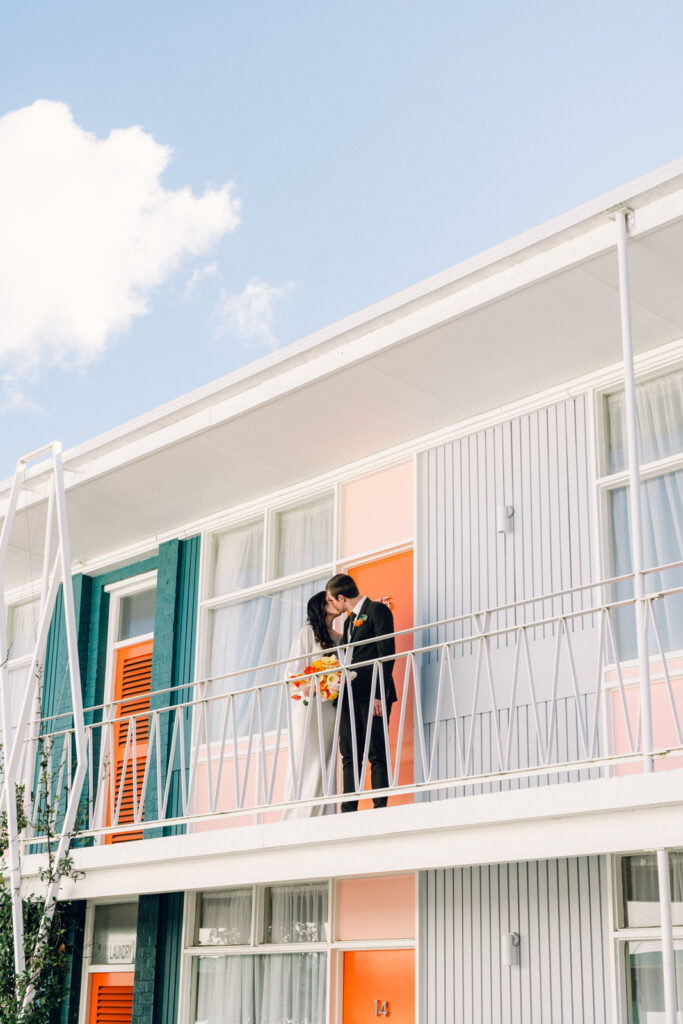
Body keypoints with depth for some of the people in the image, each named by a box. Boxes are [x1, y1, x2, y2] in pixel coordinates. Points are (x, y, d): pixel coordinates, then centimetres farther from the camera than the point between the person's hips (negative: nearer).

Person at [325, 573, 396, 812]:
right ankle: (348, 811, 2)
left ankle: (380, 807, -9)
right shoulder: (349, 620, 24)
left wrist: (380, 694, -19)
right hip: (350, 695, 9)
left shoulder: (377, 610, -3)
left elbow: (387, 653, -11)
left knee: (377, 755, -8)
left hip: (371, 694, -8)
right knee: (350, 756, 3)